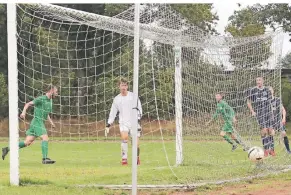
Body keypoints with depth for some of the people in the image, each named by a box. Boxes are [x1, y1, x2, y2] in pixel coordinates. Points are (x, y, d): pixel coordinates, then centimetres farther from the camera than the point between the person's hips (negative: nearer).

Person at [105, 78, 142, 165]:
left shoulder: (133, 96, 3)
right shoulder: (116, 99, 10)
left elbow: (139, 109, 4)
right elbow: (112, 113, 16)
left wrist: (138, 118, -11)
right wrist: (108, 125, 10)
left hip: (134, 122, -1)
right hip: (123, 122, 1)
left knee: (136, 142, -6)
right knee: (124, 137, -26)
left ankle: (137, 157, 20)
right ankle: (124, 158, -23)